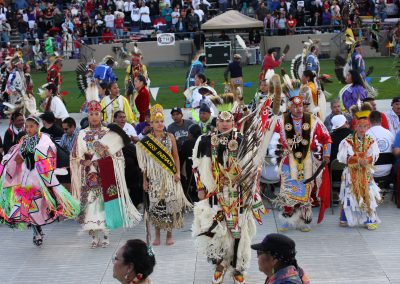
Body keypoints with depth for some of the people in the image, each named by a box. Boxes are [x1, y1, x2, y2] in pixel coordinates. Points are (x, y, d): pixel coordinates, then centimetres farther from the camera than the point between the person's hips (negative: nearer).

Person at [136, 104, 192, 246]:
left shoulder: (170, 137, 4)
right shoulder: (146, 140, 2)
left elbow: (176, 156, 6)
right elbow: (145, 162, 4)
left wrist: (178, 172, -6)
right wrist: (145, 180, 1)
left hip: (169, 176, 0)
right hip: (154, 177, 0)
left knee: (170, 203, -2)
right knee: (155, 204, 0)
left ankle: (169, 235, 7)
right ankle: (157, 236, 10)